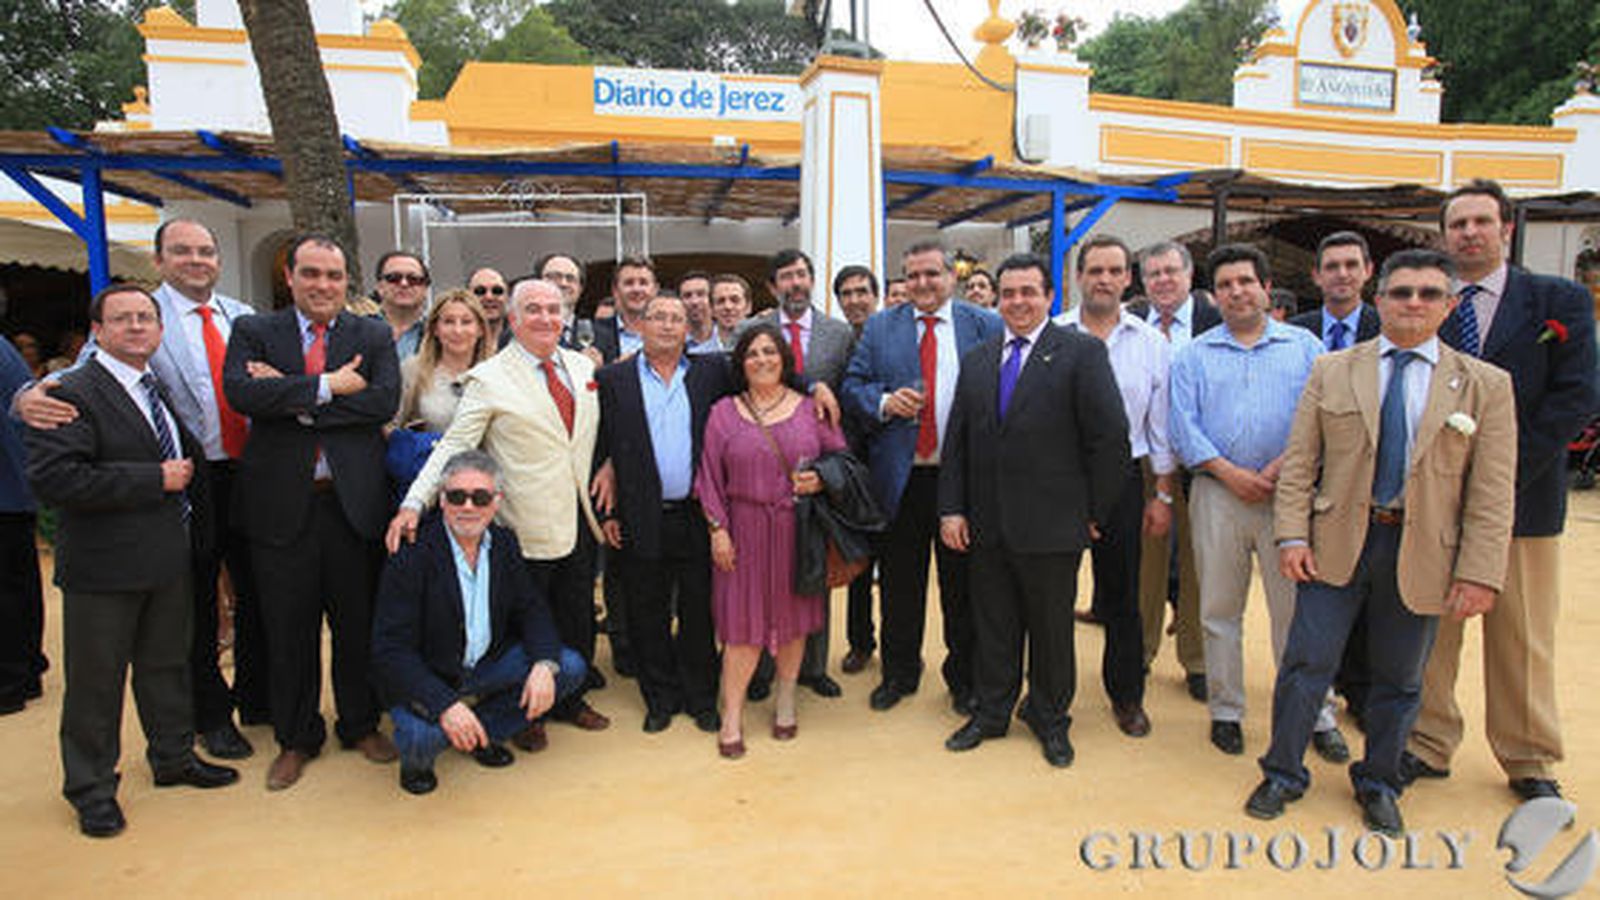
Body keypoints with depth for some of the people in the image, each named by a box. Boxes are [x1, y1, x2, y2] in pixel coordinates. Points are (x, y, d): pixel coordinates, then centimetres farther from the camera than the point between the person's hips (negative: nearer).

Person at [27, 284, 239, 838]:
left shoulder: (166, 390, 11)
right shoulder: (72, 394, -13)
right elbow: (51, 479, -24)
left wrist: (197, 511, 10)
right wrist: (155, 480, -22)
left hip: (169, 559, 7)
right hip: (103, 567, -7)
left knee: (167, 665, 20)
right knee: (96, 680, 7)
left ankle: (174, 758, 37)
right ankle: (91, 789, 24)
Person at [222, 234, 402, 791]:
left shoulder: (373, 338, 6)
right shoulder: (253, 332, 6)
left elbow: (385, 402, -11)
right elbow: (240, 392, -13)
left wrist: (290, 398, -12)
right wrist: (326, 386, -17)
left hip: (353, 502, 0)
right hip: (282, 504, 0)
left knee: (358, 624, 11)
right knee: (288, 630, 10)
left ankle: (361, 724, 31)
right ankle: (295, 739, 28)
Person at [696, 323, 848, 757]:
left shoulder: (810, 408, 5)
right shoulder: (723, 412, 4)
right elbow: (711, 477, 2)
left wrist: (821, 479, -11)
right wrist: (717, 529, -5)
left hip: (797, 529, 1)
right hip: (745, 530, -1)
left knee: (791, 615, 10)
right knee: (743, 622, -1)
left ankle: (786, 701, 28)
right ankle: (732, 715, 11)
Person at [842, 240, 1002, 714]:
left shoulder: (986, 326, 3)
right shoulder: (879, 327, 8)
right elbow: (853, 386, 5)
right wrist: (885, 403, -15)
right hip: (900, 477, 2)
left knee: (962, 583, 10)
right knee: (899, 583, 12)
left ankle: (964, 678, 28)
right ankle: (899, 673, 30)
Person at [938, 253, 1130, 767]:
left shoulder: (1081, 353, -5)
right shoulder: (976, 361, 11)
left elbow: (1110, 436, -8)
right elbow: (956, 440, 10)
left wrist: (1094, 511, -7)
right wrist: (951, 508, 3)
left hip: (1051, 526, -4)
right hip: (986, 526, 4)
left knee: (1052, 626, 11)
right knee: (993, 624, 15)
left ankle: (1050, 719, 31)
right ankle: (992, 711, 32)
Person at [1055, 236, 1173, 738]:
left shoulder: (1150, 343, 5)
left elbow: (1161, 426, 7)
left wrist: (1163, 495, 6)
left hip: (1121, 478, 1)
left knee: (1122, 594, 10)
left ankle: (1127, 695, 26)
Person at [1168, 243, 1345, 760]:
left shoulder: (1303, 346, 9)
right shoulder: (1195, 355, 10)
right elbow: (1184, 426, 0)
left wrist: (1280, 468, -14)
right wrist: (1230, 473, -12)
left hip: (1289, 492, -1)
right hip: (1218, 493, 1)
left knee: (1297, 609, 2)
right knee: (1220, 609, 7)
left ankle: (1316, 717, 14)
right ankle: (1225, 712, 19)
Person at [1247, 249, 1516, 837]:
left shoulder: (1486, 386, 2)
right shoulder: (1332, 371, 4)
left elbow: (1492, 493, -1)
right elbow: (1298, 463, 2)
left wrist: (1479, 574, -7)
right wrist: (1292, 535, -6)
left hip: (1422, 552, 0)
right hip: (1337, 542, 0)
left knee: (1398, 680, 12)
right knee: (1307, 662, 3)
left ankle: (1379, 784, 32)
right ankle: (1283, 775, 20)